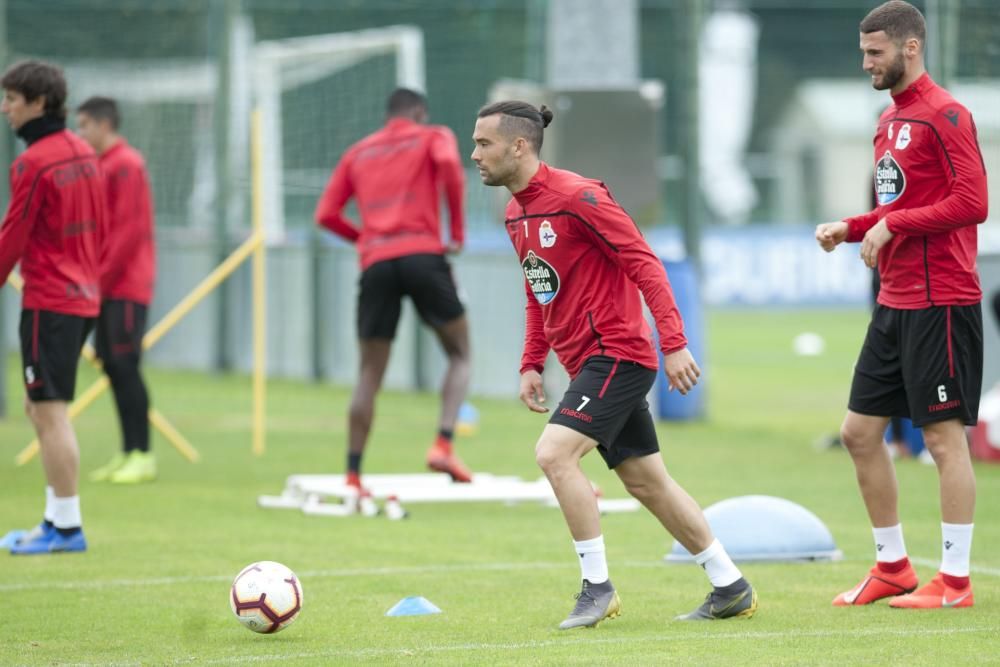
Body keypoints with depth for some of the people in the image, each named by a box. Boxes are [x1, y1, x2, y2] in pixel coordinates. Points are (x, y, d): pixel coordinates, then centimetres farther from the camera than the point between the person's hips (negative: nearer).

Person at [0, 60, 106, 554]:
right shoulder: (83, 153, 10)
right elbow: (100, 228, 16)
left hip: (48, 303, -9)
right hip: (83, 296, 9)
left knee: (50, 413, -5)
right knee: (42, 409, 16)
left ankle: (67, 527, -3)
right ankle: (57, 520, 17)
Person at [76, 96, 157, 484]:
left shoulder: (125, 164, -11)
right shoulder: (103, 166, 17)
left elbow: (129, 229, -17)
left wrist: (101, 277, -16)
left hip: (126, 287, -9)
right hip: (108, 288, 9)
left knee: (125, 366, -10)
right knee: (112, 366, 7)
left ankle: (142, 456, -8)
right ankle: (128, 453, 9)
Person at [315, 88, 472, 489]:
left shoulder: (357, 154, 23)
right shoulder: (433, 137, 13)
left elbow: (326, 215, 15)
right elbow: (448, 163, -11)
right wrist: (457, 232, -4)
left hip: (375, 263, 3)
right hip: (422, 255, -3)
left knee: (370, 375, 8)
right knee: (459, 354, 10)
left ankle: (353, 476, 2)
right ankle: (444, 445, -11)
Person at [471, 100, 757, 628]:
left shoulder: (576, 197, -16)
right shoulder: (516, 214, 12)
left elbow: (645, 264, -17)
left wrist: (674, 343, -21)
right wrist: (531, 364, 15)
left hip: (616, 355, -9)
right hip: (586, 363, 9)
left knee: (553, 453, -20)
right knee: (646, 482, 11)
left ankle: (597, 586, -10)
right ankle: (731, 588, 18)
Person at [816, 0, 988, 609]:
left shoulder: (944, 114, -12)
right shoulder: (891, 119, 16)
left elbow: (972, 202, -19)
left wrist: (892, 224, -17)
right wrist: (851, 229, 8)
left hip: (940, 302, -9)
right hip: (895, 302, 10)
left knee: (945, 436, -5)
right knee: (860, 431, 10)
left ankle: (955, 580, 1)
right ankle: (892, 567, 20)